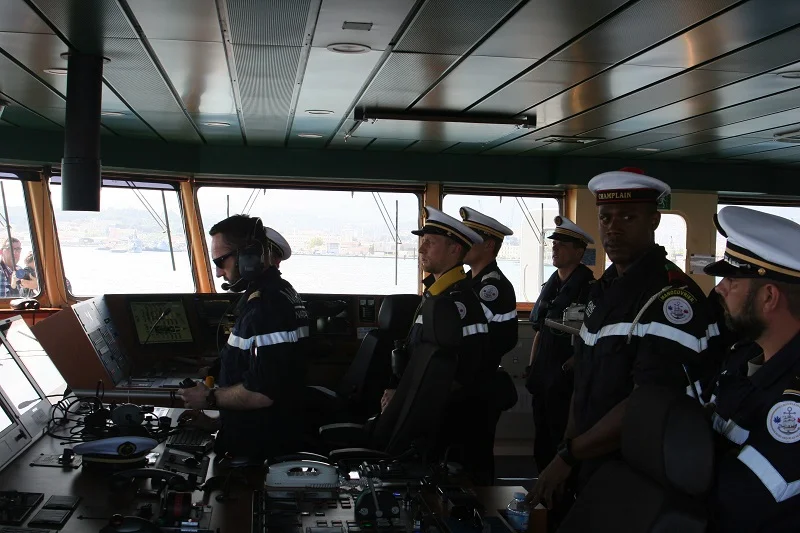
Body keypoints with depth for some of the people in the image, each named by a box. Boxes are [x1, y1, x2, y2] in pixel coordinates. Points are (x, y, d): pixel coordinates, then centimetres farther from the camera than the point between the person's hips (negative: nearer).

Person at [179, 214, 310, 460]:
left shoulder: (263, 307, -24)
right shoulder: (282, 291, 10)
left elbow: (261, 393, -29)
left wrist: (210, 398, -13)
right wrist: (221, 419, 17)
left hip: (258, 445, -10)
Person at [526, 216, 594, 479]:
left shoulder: (588, 288, -12)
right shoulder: (551, 285, 13)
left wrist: (568, 367, -16)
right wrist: (532, 368, 14)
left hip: (567, 381, -8)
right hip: (543, 379, 8)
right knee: (542, 444, 15)